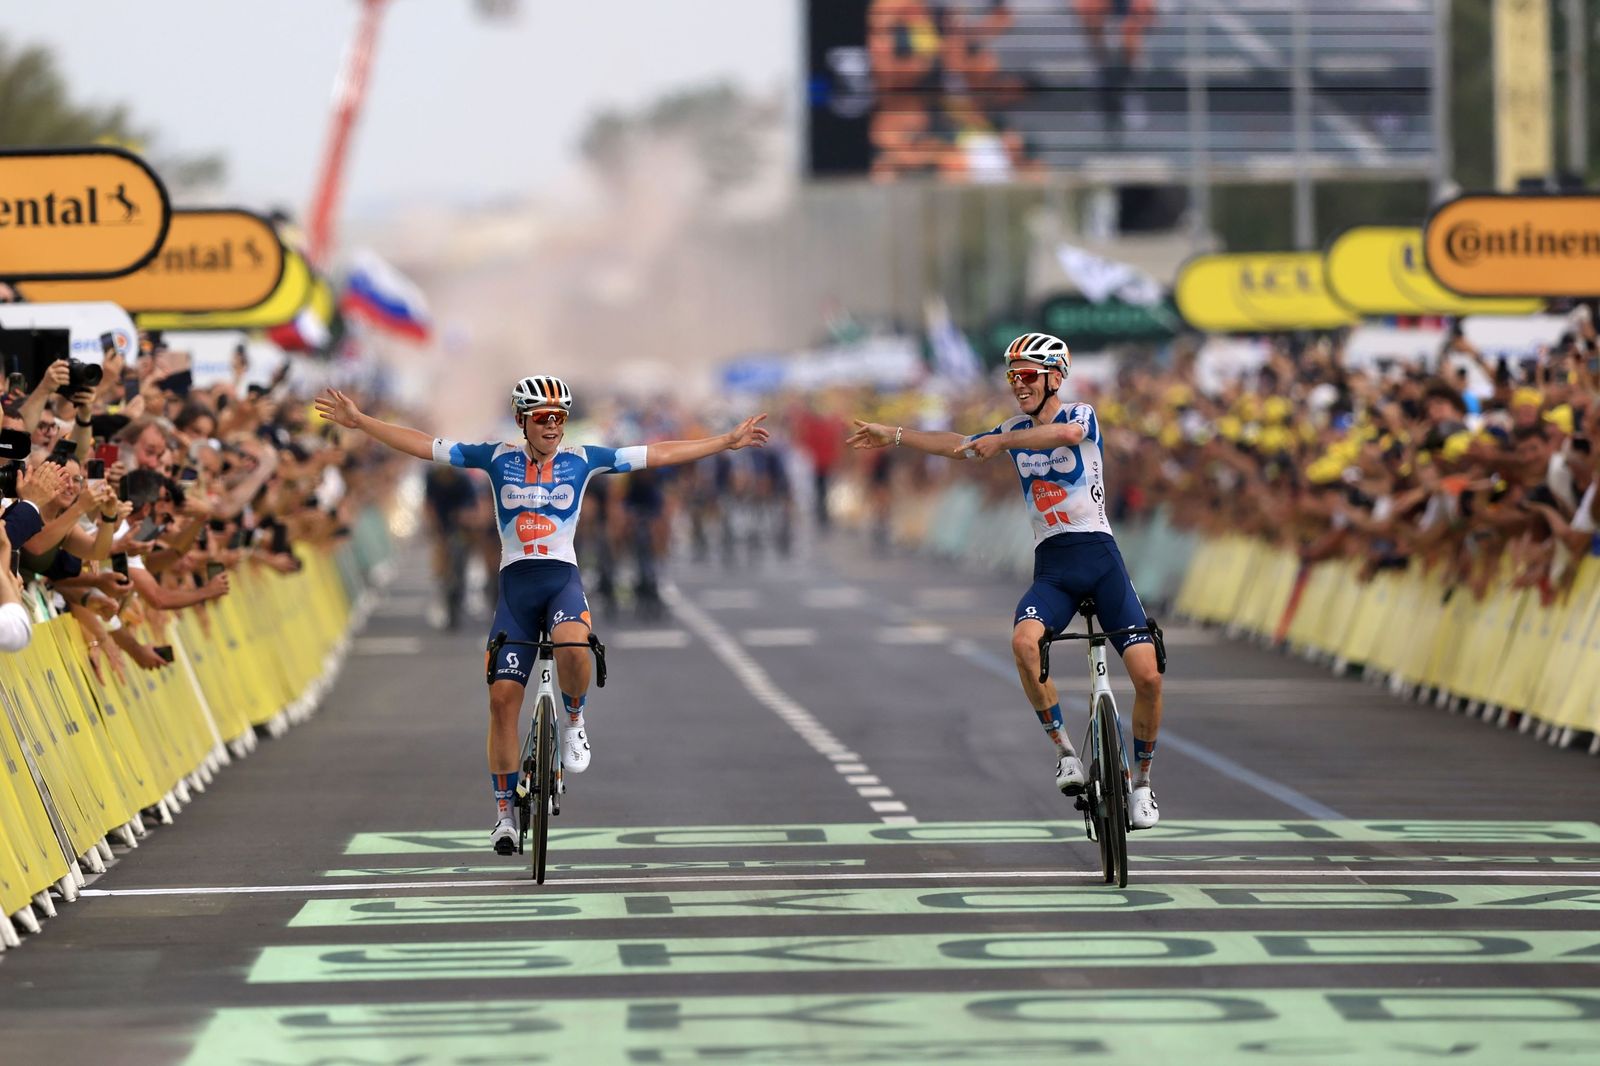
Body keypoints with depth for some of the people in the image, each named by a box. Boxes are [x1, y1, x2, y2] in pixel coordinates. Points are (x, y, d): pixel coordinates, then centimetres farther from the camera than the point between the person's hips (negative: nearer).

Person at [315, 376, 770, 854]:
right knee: (502, 697, -5)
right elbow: (423, 445, 5)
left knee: (573, 648, -35)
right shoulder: (499, 459, 4)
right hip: (515, 583, 1)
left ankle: (574, 718, -2)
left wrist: (728, 441, 4)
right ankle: (505, 811, 7)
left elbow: (660, 455, 5)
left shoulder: (581, 460, 4)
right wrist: (359, 421, 2)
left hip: (563, 580, -1)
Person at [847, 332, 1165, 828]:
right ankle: (1065, 753, -18)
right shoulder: (1015, 429, 13)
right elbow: (959, 445, 25)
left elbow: (1067, 434, -27)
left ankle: (1142, 782, 6)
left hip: (1100, 558, -3)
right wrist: (894, 435, 26)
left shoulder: (1081, 414, -3)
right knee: (1023, 641, -31)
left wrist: (1000, 442, -30)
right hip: (1051, 567, 3)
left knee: (1148, 675, -15)